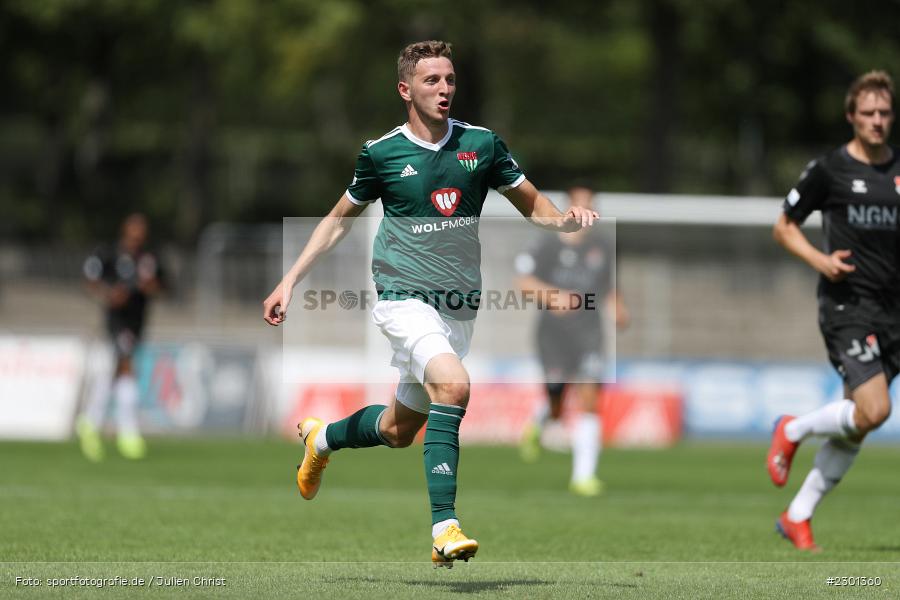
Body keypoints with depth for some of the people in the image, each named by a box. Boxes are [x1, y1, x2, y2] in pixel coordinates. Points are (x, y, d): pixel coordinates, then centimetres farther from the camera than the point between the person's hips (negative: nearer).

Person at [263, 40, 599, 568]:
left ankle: (323, 439, 47)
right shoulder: (382, 154, -3)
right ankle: (445, 527, -31)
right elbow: (339, 220, 12)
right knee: (453, 385, -31)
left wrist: (566, 219, -9)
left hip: (461, 307, 4)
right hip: (405, 300, -4)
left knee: (398, 430, 14)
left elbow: (531, 203, 13)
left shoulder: (482, 144, 3)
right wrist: (290, 281, 8)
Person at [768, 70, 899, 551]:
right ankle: (792, 430, 7)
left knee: (855, 427, 5)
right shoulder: (830, 169, -2)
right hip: (847, 304, -5)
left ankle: (798, 516, 16)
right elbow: (784, 226, 6)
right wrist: (818, 259, -11)